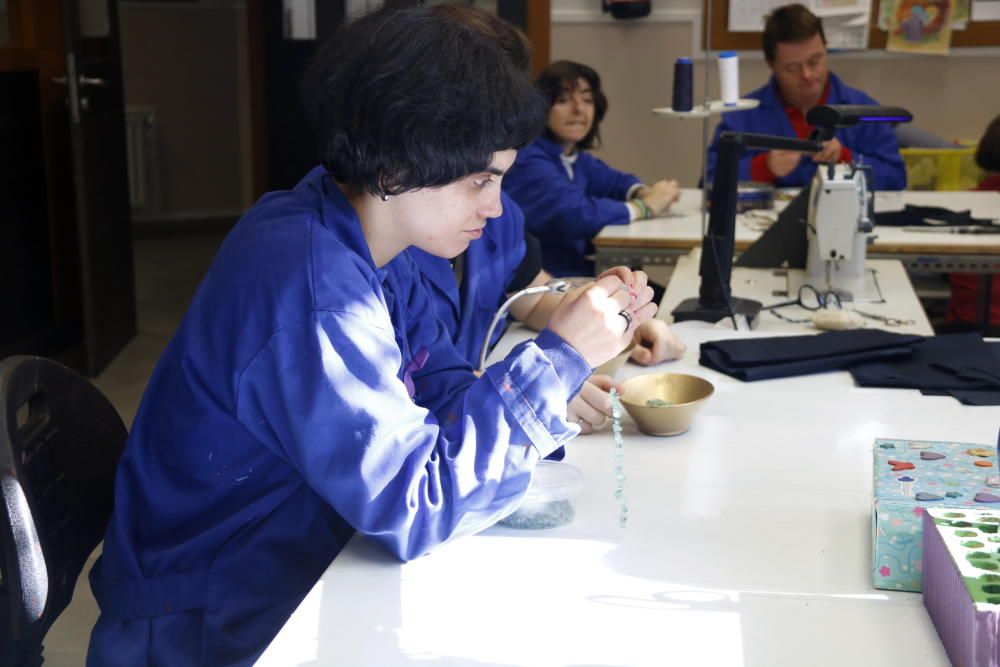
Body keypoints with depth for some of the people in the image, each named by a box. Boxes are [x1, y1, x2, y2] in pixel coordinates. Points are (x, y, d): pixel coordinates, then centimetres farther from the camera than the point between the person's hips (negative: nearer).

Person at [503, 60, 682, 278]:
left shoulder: (573, 157, 10)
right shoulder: (527, 162, -18)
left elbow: (613, 180, 27)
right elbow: (574, 213, -31)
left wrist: (643, 192, 3)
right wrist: (644, 206, -17)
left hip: (581, 273, 9)